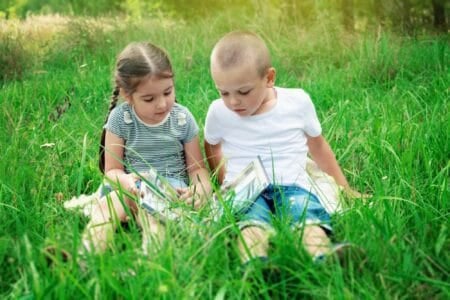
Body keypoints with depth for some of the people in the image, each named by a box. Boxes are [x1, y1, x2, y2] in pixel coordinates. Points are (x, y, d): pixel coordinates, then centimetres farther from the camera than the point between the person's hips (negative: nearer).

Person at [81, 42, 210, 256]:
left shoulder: (183, 118, 1)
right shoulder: (120, 118, -1)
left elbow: (197, 168, 7)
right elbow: (112, 170, 3)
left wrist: (201, 187, -17)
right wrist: (125, 180, -22)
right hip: (131, 187, 0)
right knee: (105, 205, -33)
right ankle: (87, 255, -55)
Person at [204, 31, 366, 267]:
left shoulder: (298, 102, 3)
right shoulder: (219, 112, 5)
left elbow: (317, 145, 19)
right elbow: (212, 146, 27)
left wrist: (345, 189, 23)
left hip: (291, 186, 0)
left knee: (308, 213, -37)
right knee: (251, 220, -38)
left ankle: (324, 256, -66)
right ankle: (253, 264, -67)